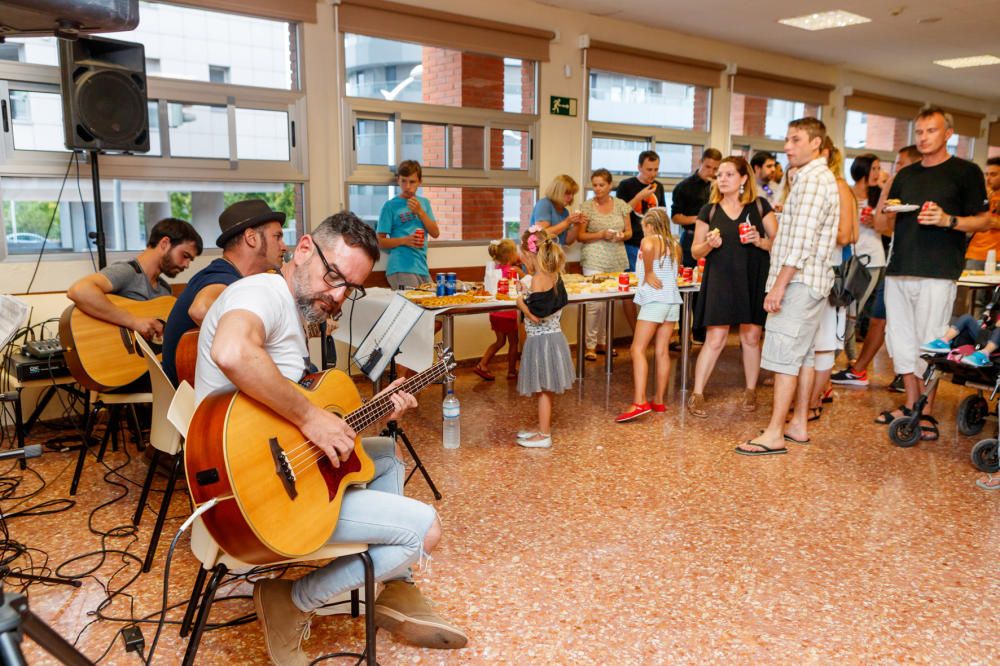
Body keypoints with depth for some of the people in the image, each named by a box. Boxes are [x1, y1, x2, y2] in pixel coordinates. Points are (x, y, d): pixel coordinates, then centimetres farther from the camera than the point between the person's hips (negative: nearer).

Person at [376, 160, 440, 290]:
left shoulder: (424, 203, 13)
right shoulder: (390, 206, -1)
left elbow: (435, 233, 6)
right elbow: (380, 242, -1)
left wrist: (420, 212, -5)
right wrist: (404, 240, -17)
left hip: (422, 268, 5)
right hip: (401, 269, -5)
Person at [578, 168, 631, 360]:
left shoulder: (621, 205, 8)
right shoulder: (587, 206, -1)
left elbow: (629, 232, 13)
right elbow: (580, 236, -1)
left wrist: (622, 235, -10)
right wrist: (602, 235, -14)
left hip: (617, 260, 4)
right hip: (595, 260, -4)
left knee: (610, 302, 8)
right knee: (595, 303, -10)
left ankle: (603, 341, 21)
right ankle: (590, 345, 1)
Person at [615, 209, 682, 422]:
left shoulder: (649, 240, -4)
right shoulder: (675, 244, 16)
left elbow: (648, 247, -26)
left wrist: (648, 273, -13)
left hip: (654, 300, -7)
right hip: (672, 299, 7)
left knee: (638, 349, -9)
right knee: (662, 351, 11)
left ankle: (640, 402, -19)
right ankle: (659, 400, 16)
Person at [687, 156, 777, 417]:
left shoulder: (759, 205, 3)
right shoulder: (709, 210, 4)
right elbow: (695, 251, 7)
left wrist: (760, 241, -15)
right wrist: (709, 244, -14)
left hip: (753, 280, 1)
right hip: (720, 281, -1)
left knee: (751, 337, 9)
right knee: (715, 339, -4)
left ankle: (750, 391, 26)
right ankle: (697, 394, 4)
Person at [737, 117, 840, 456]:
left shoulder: (813, 178, -13)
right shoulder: (817, 177, 21)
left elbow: (801, 240, -21)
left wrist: (779, 284, -23)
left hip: (799, 280, -11)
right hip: (808, 280, 11)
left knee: (785, 356, -10)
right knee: (802, 355, 12)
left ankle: (774, 434, -8)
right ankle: (798, 425, 19)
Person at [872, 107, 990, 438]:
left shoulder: (966, 172, 3)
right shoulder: (905, 175, 17)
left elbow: (984, 221, 1)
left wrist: (948, 220, -17)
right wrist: (887, 211, -1)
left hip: (937, 274, -5)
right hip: (899, 271, 5)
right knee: (900, 339, 8)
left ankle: (926, 413, 7)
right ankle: (910, 404, 21)